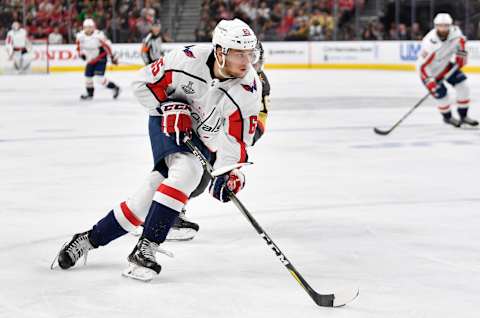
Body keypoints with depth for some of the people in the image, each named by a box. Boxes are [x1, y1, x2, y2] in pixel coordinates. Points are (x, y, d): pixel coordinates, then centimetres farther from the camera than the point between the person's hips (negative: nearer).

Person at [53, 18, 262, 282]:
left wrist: (230, 173, -34)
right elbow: (144, 83, -11)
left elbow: (236, 140, -20)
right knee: (185, 170, -27)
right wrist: (169, 107, -21)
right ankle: (146, 248, -19)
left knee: (152, 195, -12)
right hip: (167, 122, -2)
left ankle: (91, 239, 1)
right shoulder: (188, 59, -25)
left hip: (204, 143, 2)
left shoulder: (249, 90, -22)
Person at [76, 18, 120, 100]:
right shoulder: (80, 36, -7)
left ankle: (114, 88, -4)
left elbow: (107, 45, -17)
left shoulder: (98, 35, -25)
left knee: (100, 78, -19)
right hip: (90, 60, 6)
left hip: (101, 59, -6)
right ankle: (90, 94, 32)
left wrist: (112, 57, -12)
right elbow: (79, 46, 12)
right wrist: (81, 53, -4)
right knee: (88, 77, 11)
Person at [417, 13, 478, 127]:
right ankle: (447, 117, 22)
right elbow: (422, 65, -32)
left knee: (462, 85, -1)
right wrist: (429, 81, -37)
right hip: (431, 70, -6)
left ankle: (463, 116, 15)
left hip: (446, 64, 6)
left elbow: (461, 39, 7)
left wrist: (461, 53, 1)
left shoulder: (454, 31, -20)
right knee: (442, 94, -10)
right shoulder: (430, 44, -38)